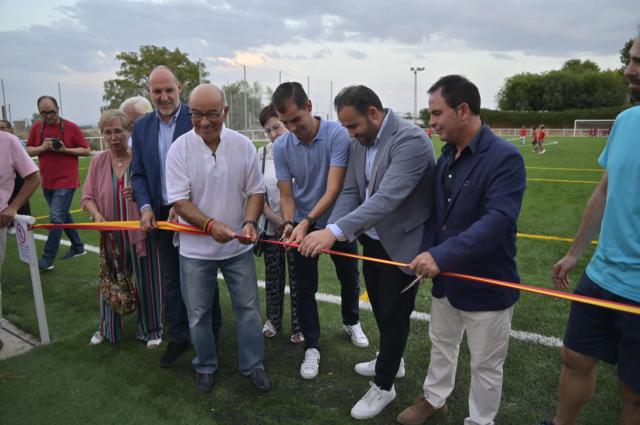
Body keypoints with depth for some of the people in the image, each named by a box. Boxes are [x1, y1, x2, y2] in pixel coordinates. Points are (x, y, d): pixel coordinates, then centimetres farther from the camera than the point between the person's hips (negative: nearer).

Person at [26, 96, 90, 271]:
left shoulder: (71, 127, -7)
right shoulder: (36, 128, 4)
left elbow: (86, 151, -4)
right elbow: (28, 151, 9)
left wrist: (65, 150, -18)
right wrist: (42, 147, -11)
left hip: (66, 181, -6)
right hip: (47, 182, 6)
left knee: (56, 218, -10)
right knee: (63, 216, 15)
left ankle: (48, 258, -6)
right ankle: (78, 247, 29)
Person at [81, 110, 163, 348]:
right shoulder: (98, 161, 4)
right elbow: (87, 197, 6)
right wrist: (97, 215, -12)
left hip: (140, 233, -3)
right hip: (111, 234, 3)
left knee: (146, 282, 7)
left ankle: (150, 329, 25)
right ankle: (108, 329, 36)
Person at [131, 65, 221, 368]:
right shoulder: (141, 127, 5)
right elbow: (138, 174, 7)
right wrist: (145, 207, -9)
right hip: (161, 215, 4)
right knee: (171, 281, 14)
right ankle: (178, 338, 31)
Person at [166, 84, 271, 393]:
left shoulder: (243, 145, -6)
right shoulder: (180, 148, -10)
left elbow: (256, 191, 0)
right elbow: (179, 201, -13)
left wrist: (249, 222, -19)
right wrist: (210, 225, -29)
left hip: (238, 246, 1)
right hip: (196, 248, -1)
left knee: (248, 308, 11)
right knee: (198, 314, 13)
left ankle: (253, 365, 31)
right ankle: (205, 367, 36)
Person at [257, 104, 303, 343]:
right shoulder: (262, 154, 3)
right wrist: (274, 219, -7)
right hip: (270, 226, 4)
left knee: (297, 278, 6)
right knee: (273, 276, 15)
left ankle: (298, 326, 22)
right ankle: (273, 320, 33)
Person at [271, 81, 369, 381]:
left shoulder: (337, 134, -22)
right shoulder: (281, 147, -12)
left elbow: (334, 189, -27)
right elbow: (286, 195, -8)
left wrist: (306, 223, -36)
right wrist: (289, 225, -27)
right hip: (302, 225, 2)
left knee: (349, 278, 18)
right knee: (305, 288, 5)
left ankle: (351, 322, 47)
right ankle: (311, 347, 24)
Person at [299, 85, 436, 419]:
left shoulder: (412, 140, -25)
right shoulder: (360, 142, 1)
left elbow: (387, 197, -35)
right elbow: (350, 192, -1)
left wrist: (335, 231, -41)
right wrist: (329, 233, -18)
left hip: (402, 243, -7)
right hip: (372, 239, 7)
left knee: (394, 314, 8)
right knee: (380, 306, 22)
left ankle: (383, 386, 28)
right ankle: (391, 359, 48)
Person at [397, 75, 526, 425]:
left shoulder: (505, 157, -21)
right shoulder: (446, 156, 3)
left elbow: (497, 222, -32)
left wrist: (442, 256, -38)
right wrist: (428, 255, 5)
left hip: (487, 284, -7)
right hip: (446, 279, 7)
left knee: (485, 365, 14)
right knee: (441, 344, 26)